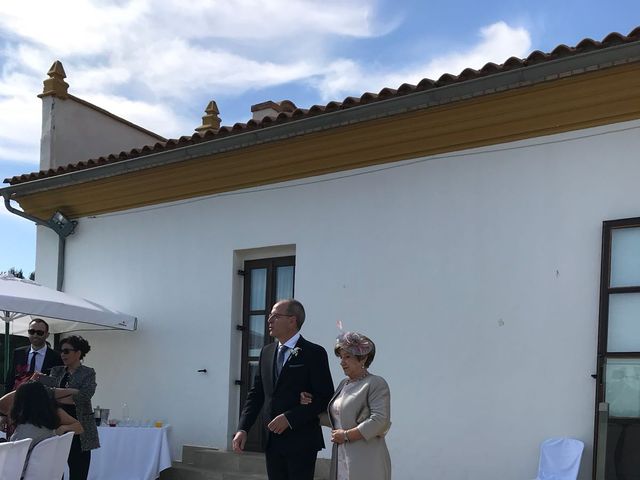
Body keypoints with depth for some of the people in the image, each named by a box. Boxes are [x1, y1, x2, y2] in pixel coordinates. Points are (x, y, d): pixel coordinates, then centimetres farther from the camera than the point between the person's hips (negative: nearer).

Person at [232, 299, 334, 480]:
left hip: (301, 442, -6)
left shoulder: (314, 353, -7)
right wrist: (242, 428, 1)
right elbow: (256, 393, 13)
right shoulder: (267, 352, 12)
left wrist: (290, 418, -17)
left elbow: (325, 397, -11)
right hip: (272, 441, 6)